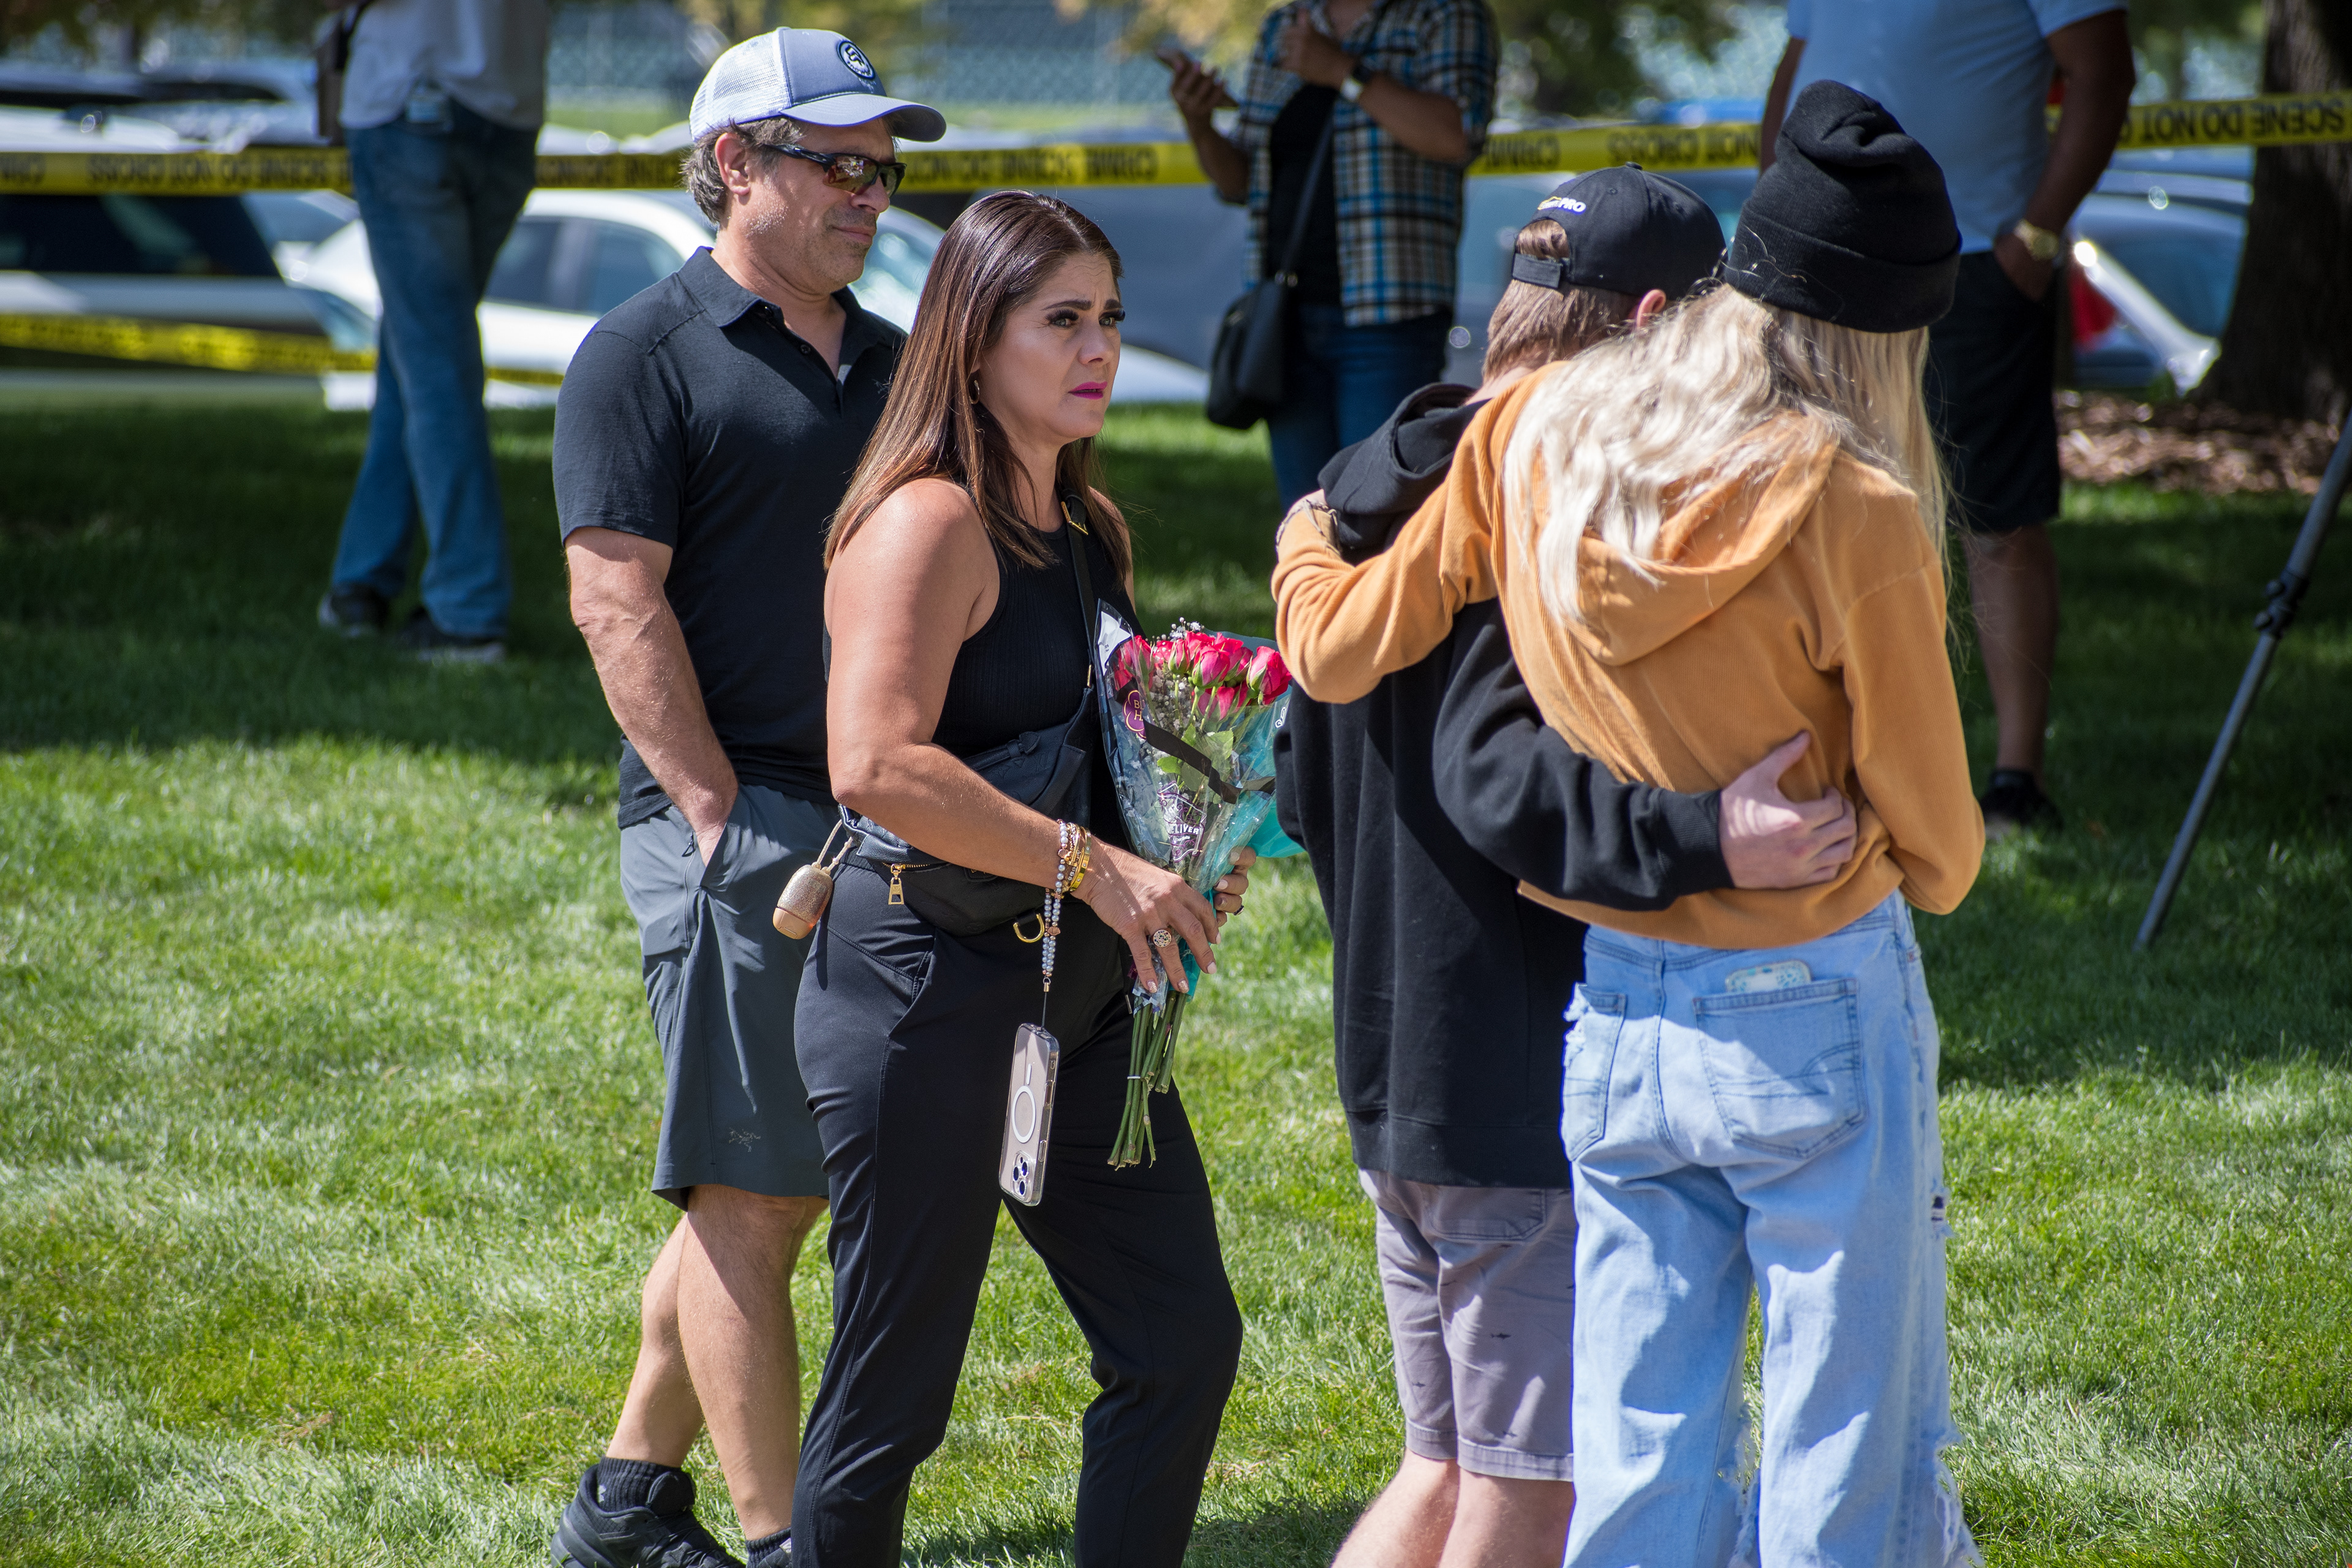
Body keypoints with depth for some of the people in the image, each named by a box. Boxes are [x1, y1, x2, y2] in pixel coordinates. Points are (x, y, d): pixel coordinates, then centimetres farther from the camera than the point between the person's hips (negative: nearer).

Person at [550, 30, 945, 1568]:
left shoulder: (891, 363, 17)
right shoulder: (645, 357, -4)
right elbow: (621, 607, -11)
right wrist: (728, 819, -17)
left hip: (882, 832, 7)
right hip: (737, 821, -7)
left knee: (772, 1186, 12)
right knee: (751, 1193, -5)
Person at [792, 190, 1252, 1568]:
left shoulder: (1086, 528, 14)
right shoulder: (931, 521, -14)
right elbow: (877, 765, -27)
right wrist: (1090, 864, -24)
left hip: (1079, 989, 9)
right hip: (934, 983, -9)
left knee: (1184, 1337, 6)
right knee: (896, 1389, 0)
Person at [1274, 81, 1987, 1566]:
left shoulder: (1533, 435, -3)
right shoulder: (1850, 513, -18)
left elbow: (1346, 648, 11)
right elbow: (1935, 847, -9)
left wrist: (1303, 554, 33)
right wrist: (1939, 869, 16)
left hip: (1616, 1023, 5)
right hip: (1818, 1023, -5)